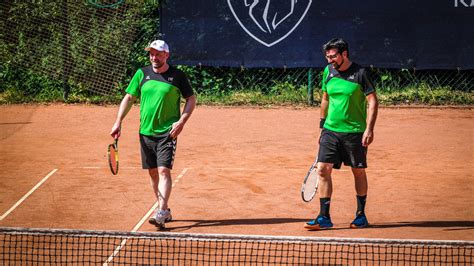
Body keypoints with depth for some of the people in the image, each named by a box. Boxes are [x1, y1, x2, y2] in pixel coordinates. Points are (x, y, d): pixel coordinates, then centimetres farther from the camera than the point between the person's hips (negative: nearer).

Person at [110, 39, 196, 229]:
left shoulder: (177, 76, -2)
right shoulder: (142, 74, 6)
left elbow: (191, 99, 4)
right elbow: (129, 98, 10)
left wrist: (181, 121, -10)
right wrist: (118, 122, 1)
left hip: (168, 133, -4)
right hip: (146, 132, 4)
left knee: (163, 170, -14)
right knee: (152, 172, 9)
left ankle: (161, 213, -19)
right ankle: (165, 210, 21)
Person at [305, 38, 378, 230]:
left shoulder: (360, 73, -9)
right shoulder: (328, 71, 5)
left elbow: (373, 101, -9)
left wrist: (369, 129, -17)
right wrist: (322, 125, 17)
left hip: (355, 132, -4)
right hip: (331, 130, 4)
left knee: (358, 171, 7)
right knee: (323, 169, -8)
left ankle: (361, 215, 22)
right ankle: (324, 217, -6)